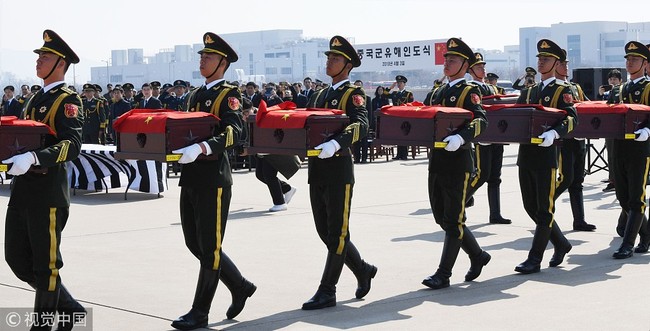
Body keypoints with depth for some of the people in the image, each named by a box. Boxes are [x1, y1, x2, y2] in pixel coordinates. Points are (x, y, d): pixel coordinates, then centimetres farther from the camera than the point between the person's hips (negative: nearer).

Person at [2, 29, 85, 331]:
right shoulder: (36, 99, 18)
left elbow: (72, 145, -22)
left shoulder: (67, 100, -9)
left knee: (45, 264, 1)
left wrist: (33, 158, -35)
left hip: (48, 190, -9)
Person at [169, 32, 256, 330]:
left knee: (209, 246, 0)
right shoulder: (195, 96, 18)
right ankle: (240, 286, 29)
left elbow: (233, 132, -22)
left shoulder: (229, 95, -7)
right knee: (194, 242, 12)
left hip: (213, 178, -9)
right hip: (190, 176, 9)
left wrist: (202, 148, -37)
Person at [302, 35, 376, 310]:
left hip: (338, 168, -8)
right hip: (316, 169, 8)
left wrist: (336, 143, -38)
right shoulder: (319, 96, 18)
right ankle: (363, 270, 30)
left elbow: (361, 127, -22)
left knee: (337, 232, 0)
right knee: (324, 231, 12)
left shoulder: (353, 94, -5)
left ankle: (327, 291, 4)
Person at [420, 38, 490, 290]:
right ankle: (477, 255, 29)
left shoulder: (469, 92, -6)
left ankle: (443, 274, 3)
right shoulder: (440, 92, 17)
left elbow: (481, 121, -20)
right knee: (441, 217, 12)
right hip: (436, 160, 8)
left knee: (453, 219, -1)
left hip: (457, 161, -8)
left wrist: (461, 137, -37)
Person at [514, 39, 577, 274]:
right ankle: (561, 244, 29)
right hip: (526, 154, 7)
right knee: (530, 207, 11)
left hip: (546, 153, -7)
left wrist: (554, 133, -33)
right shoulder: (529, 92, 18)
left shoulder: (563, 91, 0)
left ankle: (535, 259, 1)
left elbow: (571, 119, -15)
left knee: (545, 208, -1)